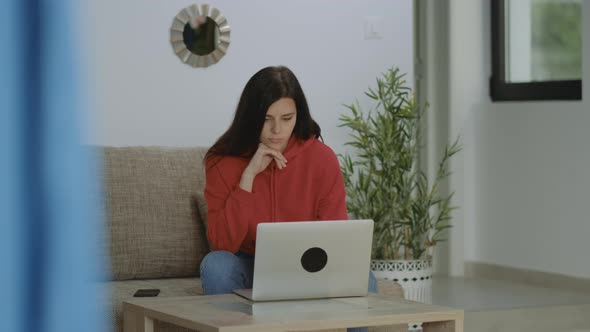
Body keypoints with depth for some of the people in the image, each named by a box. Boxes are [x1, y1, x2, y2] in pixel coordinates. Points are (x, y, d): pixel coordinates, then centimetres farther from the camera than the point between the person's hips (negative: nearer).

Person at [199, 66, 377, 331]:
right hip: (250, 267, 0)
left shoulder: (322, 158, -13)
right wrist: (249, 175, -27)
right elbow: (221, 243, -21)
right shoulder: (224, 160, -13)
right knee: (216, 265, -32)